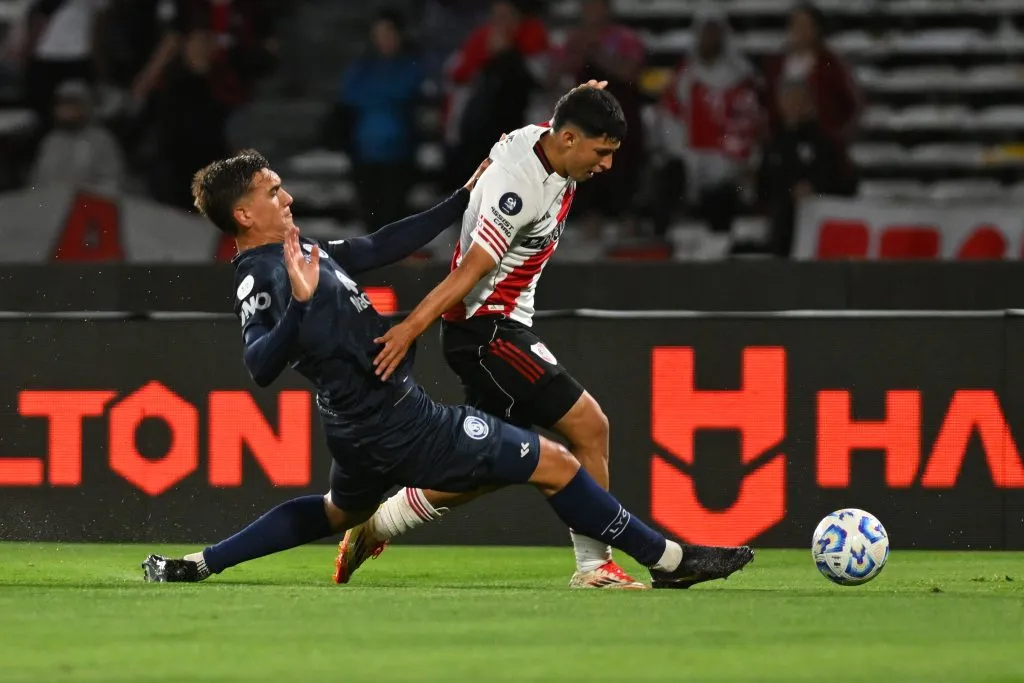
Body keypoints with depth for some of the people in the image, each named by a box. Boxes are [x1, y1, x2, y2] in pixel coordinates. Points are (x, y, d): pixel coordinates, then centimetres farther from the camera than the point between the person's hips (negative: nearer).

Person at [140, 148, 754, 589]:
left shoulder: (299, 252, 11)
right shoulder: (264, 278, -18)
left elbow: (378, 249, 19)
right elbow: (261, 367, -31)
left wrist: (462, 202, 21)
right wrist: (299, 304, -46)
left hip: (361, 428, 10)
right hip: (397, 423, -10)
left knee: (340, 512, 37)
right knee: (554, 464, -4)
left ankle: (197, 565, 27)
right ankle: (669, 560, 3)